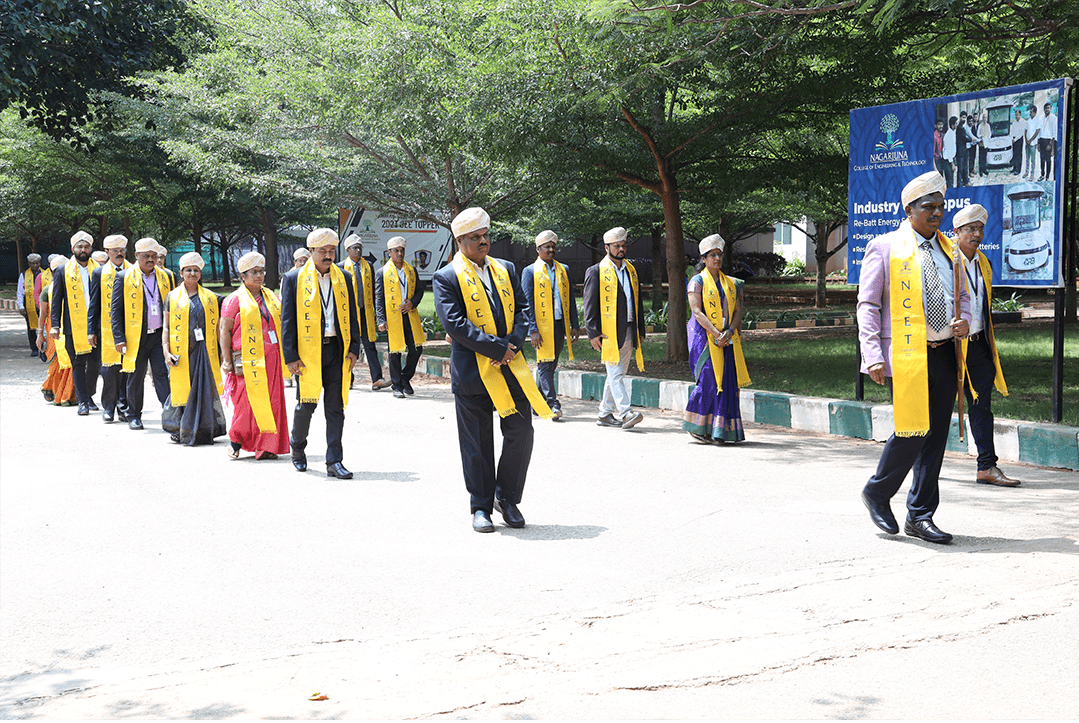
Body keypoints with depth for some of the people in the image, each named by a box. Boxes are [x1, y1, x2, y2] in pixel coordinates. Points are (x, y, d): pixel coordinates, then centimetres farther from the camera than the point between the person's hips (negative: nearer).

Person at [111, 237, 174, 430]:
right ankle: (134, 416, 22)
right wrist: (119, 339, -8)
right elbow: (116, 310, -1)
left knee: (162, 374, -5)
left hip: (160, 334, 2)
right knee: (136, 377, 8)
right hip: (136, 336, -1)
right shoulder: (124, 277, 0)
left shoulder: (165, 276, 9)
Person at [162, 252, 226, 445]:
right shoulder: (172, 297, 8)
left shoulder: (211, 297, 12)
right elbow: (167, 328, 6)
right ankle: (179, 430, 14)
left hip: (205, 353, 1)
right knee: (182, 390, -1)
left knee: (205, 390, -2)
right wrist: (166, 351, -6)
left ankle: (203, 432, 7)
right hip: (182, 355, -1)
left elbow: (217, 328, 13)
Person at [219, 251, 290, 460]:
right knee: (247, 403, -6)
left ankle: (266, 447, 8)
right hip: (248, 360, -5)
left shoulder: (271, 296, 15)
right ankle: (236, 442, 13)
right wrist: (226, 361, -11)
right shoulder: (235, 299, -1)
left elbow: (280, 325, 21)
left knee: (272, 402, 2)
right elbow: (224, 330, -4)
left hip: (270, 359, 5)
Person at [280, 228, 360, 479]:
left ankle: (334, 462, 6)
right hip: (308, 352, -3)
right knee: (306, 404, 2)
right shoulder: (294, 279, 0)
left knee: (335, 407, 2)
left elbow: (351, 316, 13)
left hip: (337, 351, 3)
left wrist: (353, 349, 3)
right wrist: (291, 356, -7)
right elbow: (287, 320, -2)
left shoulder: (343, 278, 10)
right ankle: (297, 448, 28)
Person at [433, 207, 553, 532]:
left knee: (521, 435, 2)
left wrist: (511, 345, -9)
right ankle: (481, 507, 18)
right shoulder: (446, 278, -4)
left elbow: (522, 310, 9)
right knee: (477, 445, 4)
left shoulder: (506, 270, 13)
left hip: (511, 368, 4)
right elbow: (454, 323, -14)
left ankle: (507, 498, 20)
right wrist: (496, 349, -16)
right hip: (472, 372, -4)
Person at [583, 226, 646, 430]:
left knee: (617, 374, 9)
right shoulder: (596, 271, -1)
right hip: (609, 333, -6)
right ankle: (625, 413, -18)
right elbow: (590, 305, -5)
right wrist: (593, 333, -12)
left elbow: (638, 302, 21)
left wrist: (640, 330, 15)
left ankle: (606, 414, 16)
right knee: (615, 374, -11)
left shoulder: (631, 270, 17)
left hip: (628, 333, 6)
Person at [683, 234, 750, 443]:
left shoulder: (731, 283, 14)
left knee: (726, 382, 0)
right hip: (704, 337, -5)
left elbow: (737, 311, 8)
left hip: (727, 339, 5)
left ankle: (718, 431, 5)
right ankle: (696, 425, 3)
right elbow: (696, 311, -11)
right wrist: (715, 333, -21)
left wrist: (729, 332, -12)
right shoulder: (697, 281, -1)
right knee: (708, 379, -12)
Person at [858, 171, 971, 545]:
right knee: (912, 431, -11)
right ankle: (877, 493, 14)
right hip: (905, 355, -6)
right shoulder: (884, 247, 0)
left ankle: (920, 516, 15)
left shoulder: (949, 249, 16)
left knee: (936, 436, 6)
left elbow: (962, 295, 25)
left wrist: (965, 320, 1)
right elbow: (867, 306, -2)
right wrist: (873, 356, -13)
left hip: (944, 354, 6)